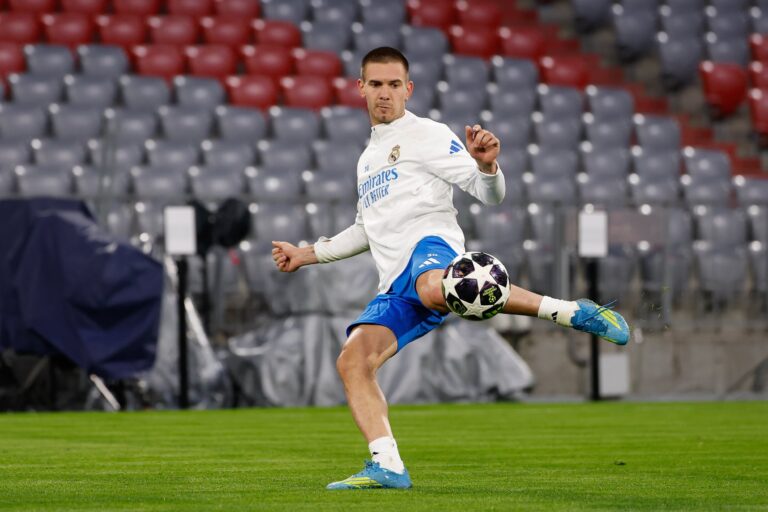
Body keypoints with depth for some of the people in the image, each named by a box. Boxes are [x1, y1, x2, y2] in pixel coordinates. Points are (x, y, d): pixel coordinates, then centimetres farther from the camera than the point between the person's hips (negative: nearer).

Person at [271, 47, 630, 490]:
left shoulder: (426, 135, 8)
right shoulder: (368, 158, 31)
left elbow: (490, 194, -1)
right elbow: (368, 232, 42)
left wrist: (487, 165, -23)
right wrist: (306, 254, 41)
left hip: (430, 243, -8)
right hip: (397, 285, 8)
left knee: (431, 288, -44)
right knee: (353, 362, -14)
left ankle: (571, 312, -37)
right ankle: (388, 468, -17)